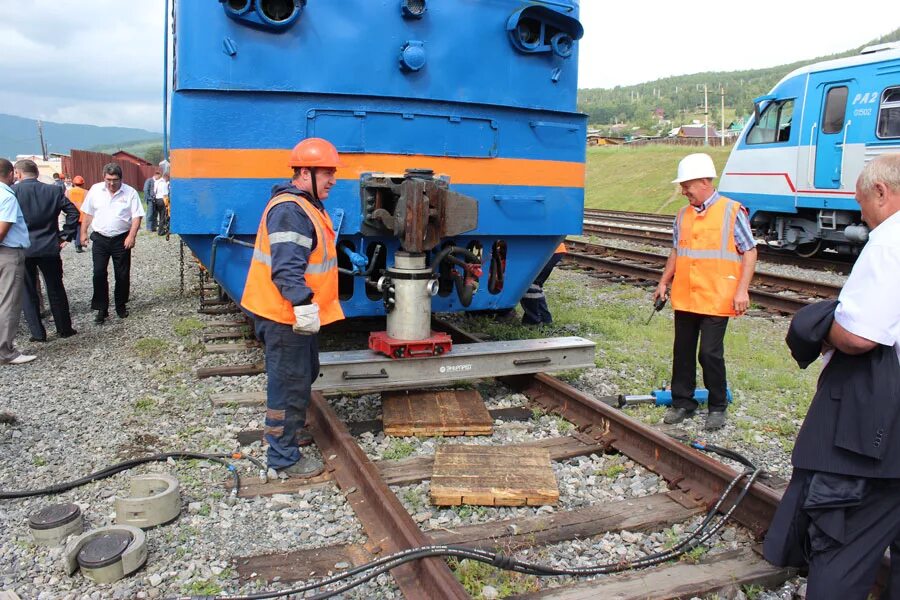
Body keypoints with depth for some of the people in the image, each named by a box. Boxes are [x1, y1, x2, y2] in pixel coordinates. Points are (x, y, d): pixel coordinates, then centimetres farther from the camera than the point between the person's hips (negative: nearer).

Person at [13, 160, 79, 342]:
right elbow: (73, 212, -3)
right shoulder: (54, 190, 0)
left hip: (22, 250, -2)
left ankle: (38, 333, 9)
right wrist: (66, 236, 2)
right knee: (56, 290, 12)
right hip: (49, 248, 2)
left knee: (28, 292, 8)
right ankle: (64, 329, 19)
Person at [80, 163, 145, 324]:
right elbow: (88, 213, 11)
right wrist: (83, 233, 10)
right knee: (99, 274, -4)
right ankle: (102, 309, 4)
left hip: (121, 240, -1)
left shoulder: (130, 193, -4)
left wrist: (132, 236, -16)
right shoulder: (95, 190, 3)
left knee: (122, 275, 7)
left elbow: (137, 216, -6)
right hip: (100, 239, 1)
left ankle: (121, 306, 23)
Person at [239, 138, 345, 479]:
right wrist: (302, 303, -42)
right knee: (289, 385, -1)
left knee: (305, 375, 24)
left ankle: (289, 433, 43)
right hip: (285, 316, -11)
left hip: (299, 313, 11)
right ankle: (284, 458, 11)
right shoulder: (289, 211, -21)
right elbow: (286, 267, -31)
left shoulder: (306, 205, 14)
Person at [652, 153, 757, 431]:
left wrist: (742, 290, -11)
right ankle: (682, 402, 24)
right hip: (684, 298, 5)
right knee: (683, 352, 11)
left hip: (716, 300, -5)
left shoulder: (732, 211, -6)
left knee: (710, 353, -2)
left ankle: (717, 407, 16)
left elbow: (749, 252, -5)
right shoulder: (683, 215, 10)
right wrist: (664, 282, 15)